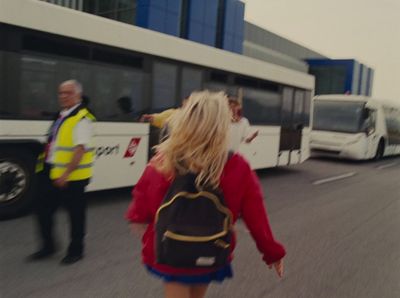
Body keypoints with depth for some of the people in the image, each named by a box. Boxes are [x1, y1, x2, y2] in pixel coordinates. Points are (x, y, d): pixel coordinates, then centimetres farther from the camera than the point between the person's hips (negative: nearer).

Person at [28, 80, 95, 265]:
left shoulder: (82, 119, -14)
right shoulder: (62, 115, 11)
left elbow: (80, 150, -22)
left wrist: (66, 175, -25)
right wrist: (44, 163, 15)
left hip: (71, 176, -8)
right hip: (50, 172, 8)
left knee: (75, 214, 8)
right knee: (43, 208, 13)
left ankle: (75, 251, 25)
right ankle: (48, 246, 31)